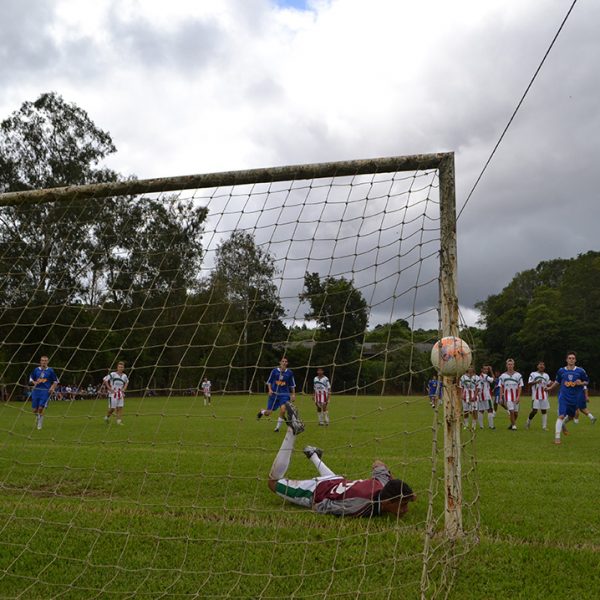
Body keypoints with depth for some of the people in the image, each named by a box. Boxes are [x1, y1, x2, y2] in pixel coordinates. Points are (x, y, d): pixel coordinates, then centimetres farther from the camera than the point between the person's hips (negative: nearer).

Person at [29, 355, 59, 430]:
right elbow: (31, 379, 15)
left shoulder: (50, 370, 1)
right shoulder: (36, 370, 7)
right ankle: (37, 416, 38)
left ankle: (40, 424, 3)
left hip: (46, 391, -3)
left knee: (41, 408, -14)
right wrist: (34, 382, -6)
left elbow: (56, 381, 8)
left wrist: (52, 388, -9)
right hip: (36, 390, 3)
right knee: (35, 409, 4)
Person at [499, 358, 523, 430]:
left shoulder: (518, 375, 0)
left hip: (516, 396, 1)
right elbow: (501, 387, 7)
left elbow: (520, 387, -1)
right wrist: (501, 397, 1)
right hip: (508, 396, -1)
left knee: (516, 412, 8)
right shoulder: (503, 376, 3)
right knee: (511, 411, -9)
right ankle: (513, 425, 5)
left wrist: (518, 397, -11)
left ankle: (513, 423, 31)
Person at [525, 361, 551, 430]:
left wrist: (547, 388, -5)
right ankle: (528, 421, 15)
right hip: (536, 396, -4)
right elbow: (529, 383, -3)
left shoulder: (546, 375, 15)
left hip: (544, 395, 4)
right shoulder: (533, 374, 3)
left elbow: (548, 384, 18)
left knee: (544, 410, 2)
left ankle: (544, 426, 5)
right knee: (534, 410, -9)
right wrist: (536, 382, -20)